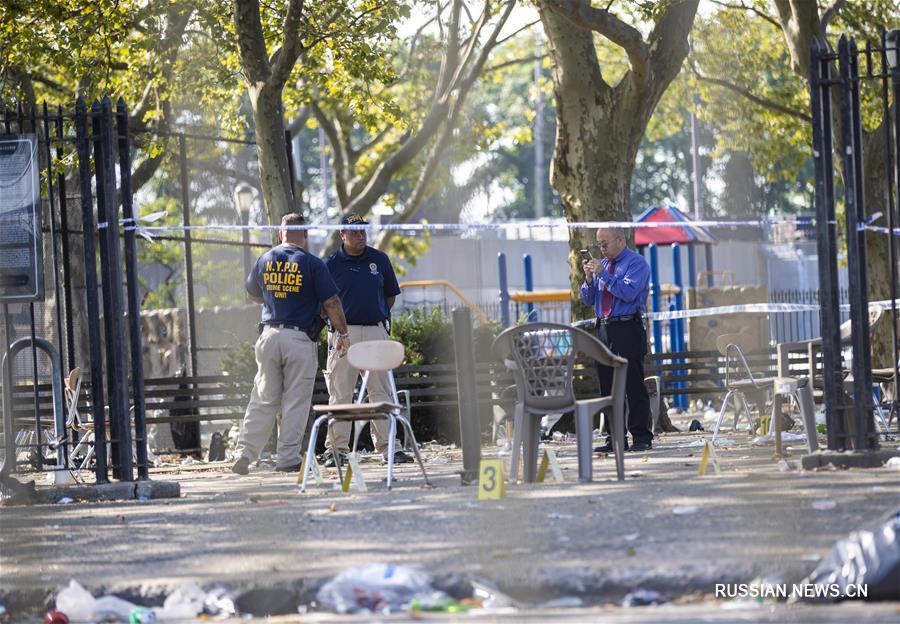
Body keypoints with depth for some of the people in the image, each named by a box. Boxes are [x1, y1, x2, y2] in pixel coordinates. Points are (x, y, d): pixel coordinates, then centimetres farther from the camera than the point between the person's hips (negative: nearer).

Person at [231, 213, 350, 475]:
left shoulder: (264, 261, 6)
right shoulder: (312, 264, -7)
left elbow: (254, 294, 23)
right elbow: (331, 303, -8)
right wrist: (343, 334, 3)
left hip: (269, 335, 4)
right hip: (300, 338, -4)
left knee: (263, 399, 10)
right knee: (295, 401, 2)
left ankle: (245, 452, 2)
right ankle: (288, 458, 1)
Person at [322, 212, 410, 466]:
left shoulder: (380, 260, 10)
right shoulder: (331, 264, 2)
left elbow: (390, 296, 17)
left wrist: (380, 315, 4)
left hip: (376, 331, 2)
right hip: (344, 332, -2)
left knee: (382, 392, 2)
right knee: (340, 393, -1)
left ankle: (387, 446, 5)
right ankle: (337, 449, 3)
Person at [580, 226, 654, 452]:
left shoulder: (636, 263, -4)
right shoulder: (602, 264, 18)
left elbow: (628, 292, -18)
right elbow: (588, 300, 18)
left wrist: (602, 274, -16)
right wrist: (589, 278, 0)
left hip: (628, 330, -7)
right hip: (604, 330, 7)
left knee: (633, 385, -8)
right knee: (607, 387, 6)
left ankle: (641, 437, -6)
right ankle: (614, 438, 10)